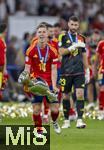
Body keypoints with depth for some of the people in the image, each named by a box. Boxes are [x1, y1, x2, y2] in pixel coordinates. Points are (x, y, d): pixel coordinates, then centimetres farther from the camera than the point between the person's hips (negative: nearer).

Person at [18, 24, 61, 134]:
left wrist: (54, 86, -13)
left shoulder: (52, 51, -3)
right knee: (36, 109, -5)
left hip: (49, 82, 1)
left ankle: (54, 122, 32)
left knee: (55, 109, -1)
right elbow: (27, 69, -2)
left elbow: (53, 70, -3)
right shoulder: (31, 50, -5)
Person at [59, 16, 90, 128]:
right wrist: (74, 46, -19)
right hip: (66, 71, -2)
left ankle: (79, 120, -14)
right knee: (65, 96, 4)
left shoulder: (81, 38, 12)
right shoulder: (63, 37, 2)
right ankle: (66, 120, 16)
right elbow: (61, 52, -10)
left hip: (79, 72, 2)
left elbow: (84, 56, 16)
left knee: (80, 94, -12)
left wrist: (87, 71, 14)